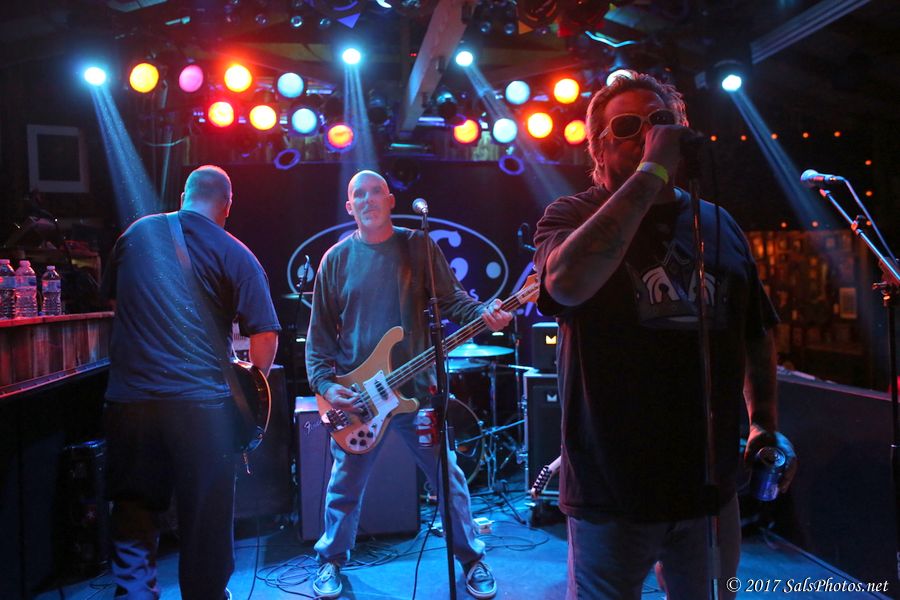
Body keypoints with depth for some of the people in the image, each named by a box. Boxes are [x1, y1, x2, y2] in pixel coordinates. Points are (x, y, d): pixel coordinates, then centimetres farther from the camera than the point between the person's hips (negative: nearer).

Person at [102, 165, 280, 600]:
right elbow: (265, 335, -7)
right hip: (201, 400, -3)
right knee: (206, 518, 10)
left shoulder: (137, 232, 9)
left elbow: (110, 293, 24)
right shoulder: (234, 254, -2)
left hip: (129, 396, 3)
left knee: (133, 512, 15)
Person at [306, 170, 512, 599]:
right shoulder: (337, 258, 3)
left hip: (416, 387, 0)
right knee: (344, 486, 13)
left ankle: (472, 559, 28)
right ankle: (331, 561, 35)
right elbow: (320, 332, 4)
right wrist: (324, 383, -8)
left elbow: (451, 299, -1)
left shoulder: (418, 246, 2)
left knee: (449, 479, 7)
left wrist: (484, 315, -21)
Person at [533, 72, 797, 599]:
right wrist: (651, 173, -25)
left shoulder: (718, 224, 8)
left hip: (711, 487, 5)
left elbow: (758, 332, 17)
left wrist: (766, 424, 9)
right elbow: (566, 282, -31)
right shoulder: (573, 215, -6)